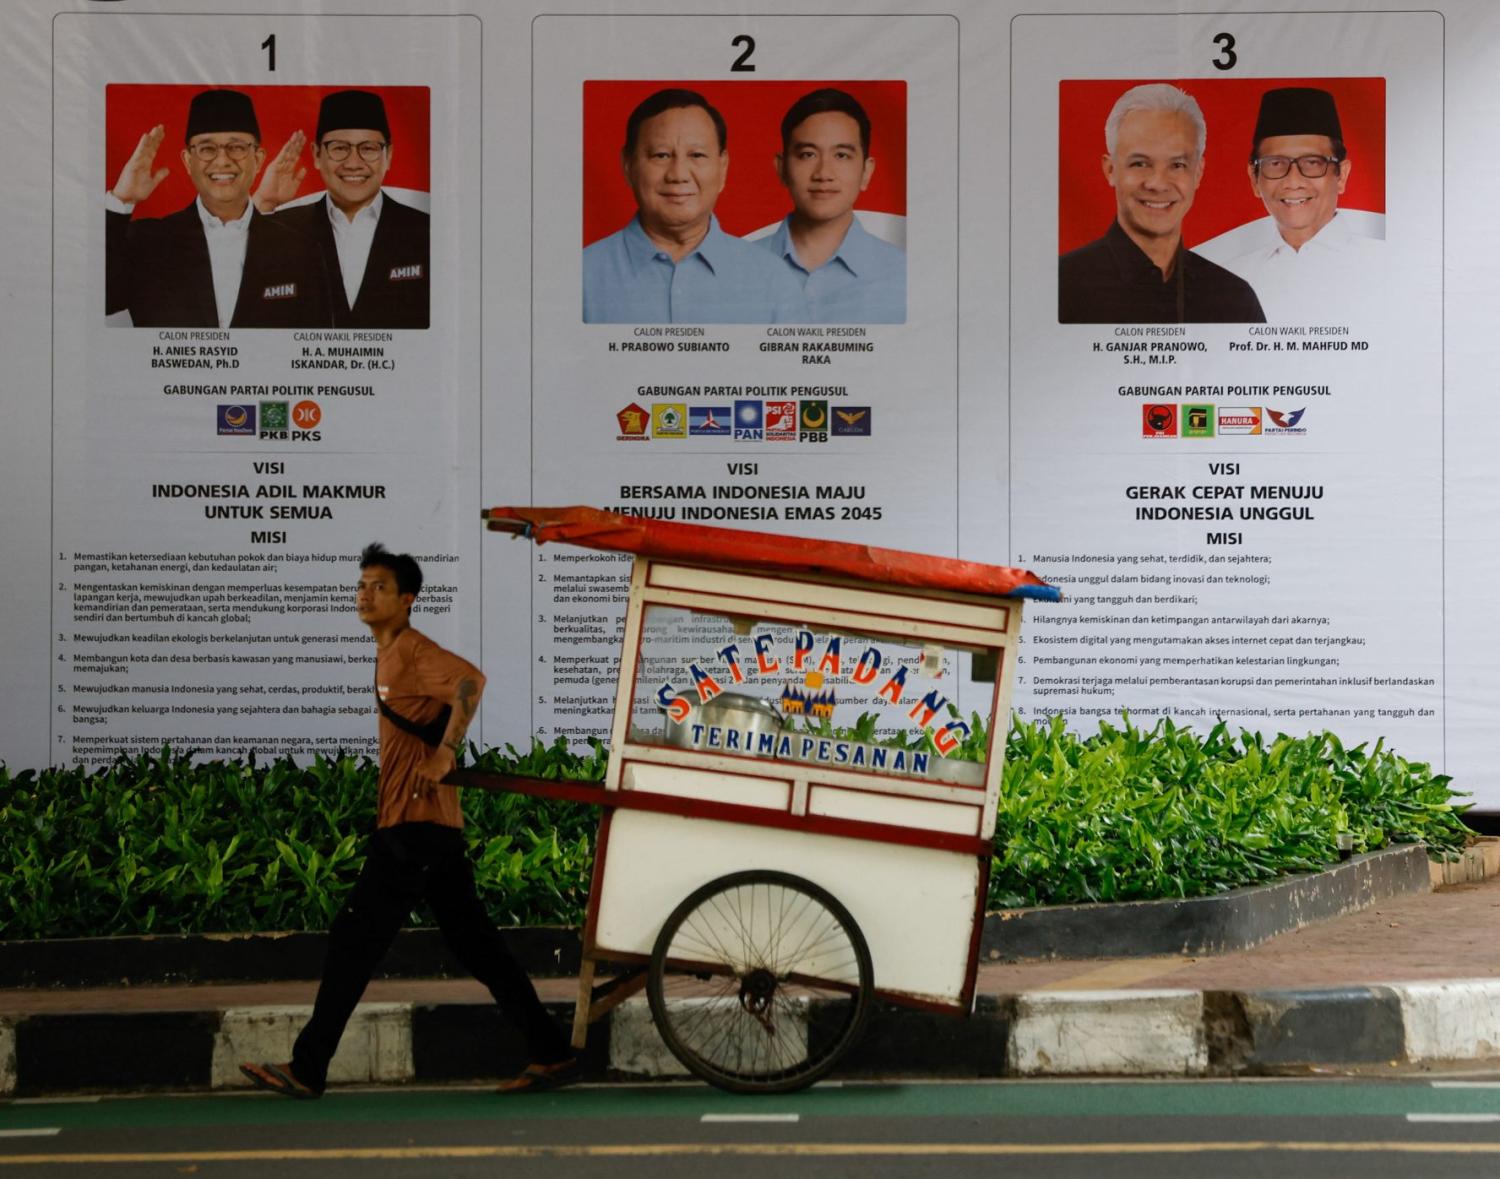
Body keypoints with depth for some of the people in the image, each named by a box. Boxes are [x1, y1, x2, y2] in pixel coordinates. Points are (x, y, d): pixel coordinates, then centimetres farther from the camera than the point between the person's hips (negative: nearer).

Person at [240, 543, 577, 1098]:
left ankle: (307, 1069, -3)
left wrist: (446, 753, -28)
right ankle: (551, 1055, 13)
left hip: (415, 825, -10)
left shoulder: (413, 650, -10)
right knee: (476, 945, 11)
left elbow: (470, 680, -27)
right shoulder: (391, 656, 20)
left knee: (353, 938, -7)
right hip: (436, 826, 10)